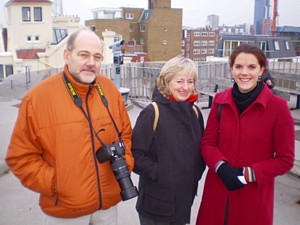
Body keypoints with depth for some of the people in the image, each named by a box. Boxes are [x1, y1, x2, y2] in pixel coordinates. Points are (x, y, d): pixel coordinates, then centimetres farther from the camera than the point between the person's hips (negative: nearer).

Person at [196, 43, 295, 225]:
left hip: (254, 196, -2)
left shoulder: (277, 106, -12)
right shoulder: (220, 100, -1)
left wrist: (247, 174, -17)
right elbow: (207, 142, 2)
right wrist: (221, 167, -16)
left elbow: (285, 159, -7)